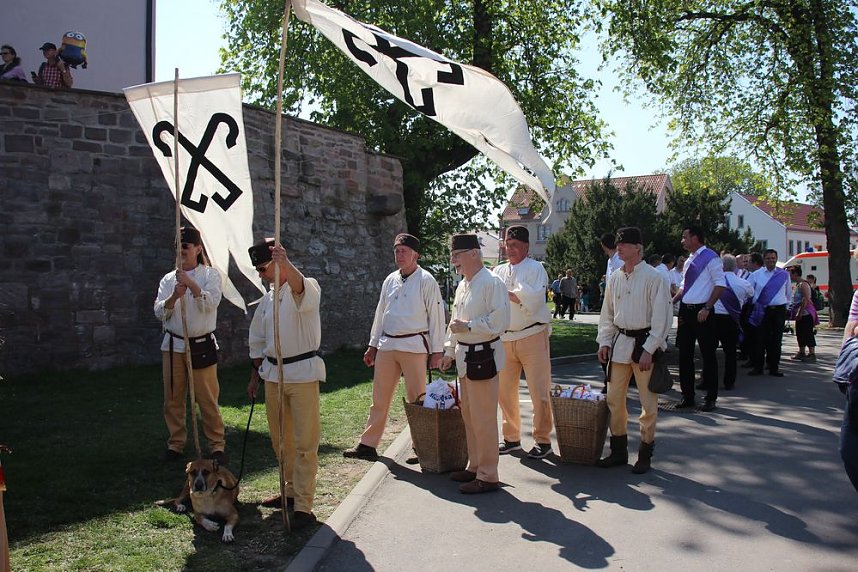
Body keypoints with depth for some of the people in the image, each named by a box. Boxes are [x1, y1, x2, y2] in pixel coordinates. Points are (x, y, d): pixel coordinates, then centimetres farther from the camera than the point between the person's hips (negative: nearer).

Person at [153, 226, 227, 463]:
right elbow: (159, 312, 1)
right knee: (173, 399, 9)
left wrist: (191, 284, -24)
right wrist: (174, 297, -18)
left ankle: (217, 445, 9)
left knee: (207, 399, -2)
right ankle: (176, 443, 23)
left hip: (202, 345, -4)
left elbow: (211, 303, -14)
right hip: (173, 345, 4)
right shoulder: (168, 279, 10)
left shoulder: (210, 275, 0)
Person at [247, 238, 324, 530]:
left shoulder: (308, 289, -9)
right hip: (273, 373, 7)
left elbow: (300, 286, -36)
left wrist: (286, 264, -55)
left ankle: (304, 507, 0)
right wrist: (255, 376, 19)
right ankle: (291, 490, 33)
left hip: (302, 372, -7)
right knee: (280, 440, 16)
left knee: (304, 442, -5)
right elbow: (257, 340, 20)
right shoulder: (268, 299, 13)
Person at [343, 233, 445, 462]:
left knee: (416, 400, 2)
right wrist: (372, 345, 16)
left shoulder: (426, 281, -6)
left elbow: (436, 317, -7)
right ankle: (367, 445, 18)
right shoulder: (390, 280, 12)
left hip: (413, 346, -6)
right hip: (387, 345, 6)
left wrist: (437, 351, -9)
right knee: (379, 398, 10)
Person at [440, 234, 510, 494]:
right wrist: (449, 351, 22)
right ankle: (475, 465, 31)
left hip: (483, 356, -10)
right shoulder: (463, 285, 14)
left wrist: (468, 326, -19)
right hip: (465, 355, 10)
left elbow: (500, 322, -21)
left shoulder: (492, 283, -14)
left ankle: (488, 476, 6)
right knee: (468, 415, 18)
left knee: (483, 418, -4)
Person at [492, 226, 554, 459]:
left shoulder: (535, 268, -2)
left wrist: (505, 293, -14)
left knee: (539, 391, -3)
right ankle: (511, 437, 24)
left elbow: (533, 301, -14)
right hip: (505, 337, 5)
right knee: (505, 391, 10)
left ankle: (542, 439, 10)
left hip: (532, 335, -5)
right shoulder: (499, 271, 12)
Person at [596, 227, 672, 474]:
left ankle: (645, 455, 16)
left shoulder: (654, 277, -10)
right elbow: (607, 313, 16)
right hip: (620, 342, 6)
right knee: (614, 398, 10)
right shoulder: (615, 278, 9)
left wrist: (648, 350, -15)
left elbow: (662, 317, -12)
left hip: (644, 342, -6)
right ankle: (619, 451, 23)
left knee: (648, 403, 2)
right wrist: (604, 342, 6)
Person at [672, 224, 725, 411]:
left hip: (702, 312, -8)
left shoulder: (710, 258, -9)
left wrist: (707, 308, -19)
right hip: (685, 311, 8)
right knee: (684, 354, 10)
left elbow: (720, 284, -13)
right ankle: (687, 396, 21)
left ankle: (711, 398, 14)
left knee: (708, 355, 3)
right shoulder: (690, 260, 14)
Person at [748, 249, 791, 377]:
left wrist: (786, 306, 16)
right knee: (760, 339, -2)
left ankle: (774, 367, 12)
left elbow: (788, 293, 16)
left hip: (779, 310, 1)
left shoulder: (784, 274, 6)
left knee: (776, 340, 4)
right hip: (761, 311, -1)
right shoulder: (756, 275, 3)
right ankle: (758, 367, 5)